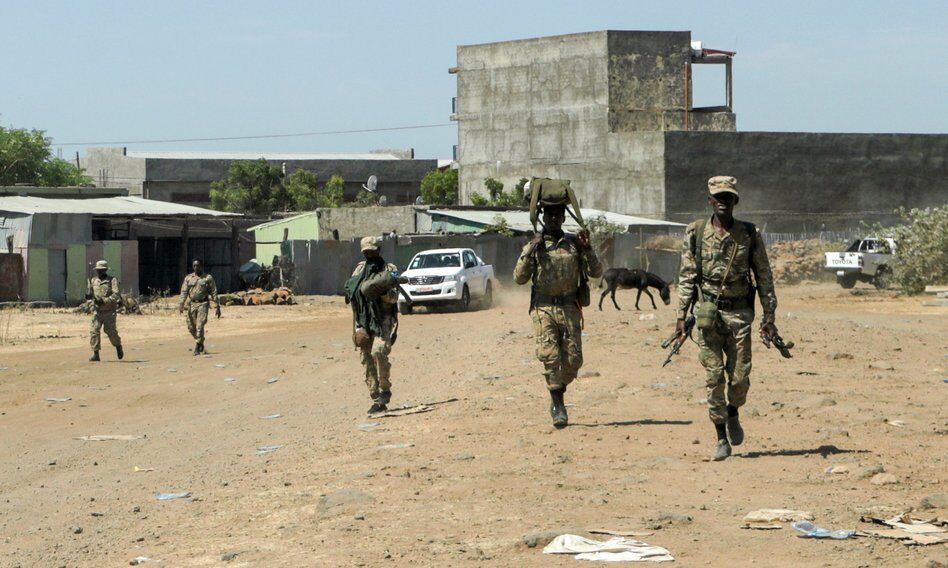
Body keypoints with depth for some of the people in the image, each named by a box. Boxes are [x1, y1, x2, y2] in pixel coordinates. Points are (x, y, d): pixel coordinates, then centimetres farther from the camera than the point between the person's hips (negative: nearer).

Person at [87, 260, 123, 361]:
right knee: (94, 331, -9)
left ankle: (118, 347, 26)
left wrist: (104, 301, -27)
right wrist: (88, 295, -7)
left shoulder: (112, 281, -5)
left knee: (111, 331, -2)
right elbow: (91, 294, 18)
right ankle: (95, 354, -5)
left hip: (109, 311, -4)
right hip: (97, 311, 4)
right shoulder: (93, 281, 10)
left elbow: (116, 295, -16)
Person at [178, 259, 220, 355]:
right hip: (192, 304, 4)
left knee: (200, 326, -14)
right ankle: (200, 343, 29)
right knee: (191, 327, 6)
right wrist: (181, 305, -10)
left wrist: (217, 307, 0)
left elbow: (214, 293, 3)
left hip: (203, 304, -4)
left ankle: (197, 348, -10)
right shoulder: (188, 278, 9)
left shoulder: (208, 278, 2)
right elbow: (184, 292, 3)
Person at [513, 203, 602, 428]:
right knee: (550, 356, -15)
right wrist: (530, 253, -12)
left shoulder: (574, 244, 10)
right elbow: (519, 278, 0)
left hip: (569, 308, 2)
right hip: (544, 308, -2)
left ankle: (557, 396, 22)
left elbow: (596, 272, 6)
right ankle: (558, 404, -8)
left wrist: (587, 249, -7)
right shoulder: (534, 246, 6)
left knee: (573, 359, -1)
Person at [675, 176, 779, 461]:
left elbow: (764, 276, 7)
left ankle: (733, 413, 31)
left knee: (740, 376, -1)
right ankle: (722, 439, 4)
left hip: (739, 312, 0)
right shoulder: (696, 233, 3)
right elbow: (687, 277, 6)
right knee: (714, 376, -4)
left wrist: (769, 317, 3)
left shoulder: (749, 234, 3)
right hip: (708, 312, 0)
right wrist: (682, 314, 0)